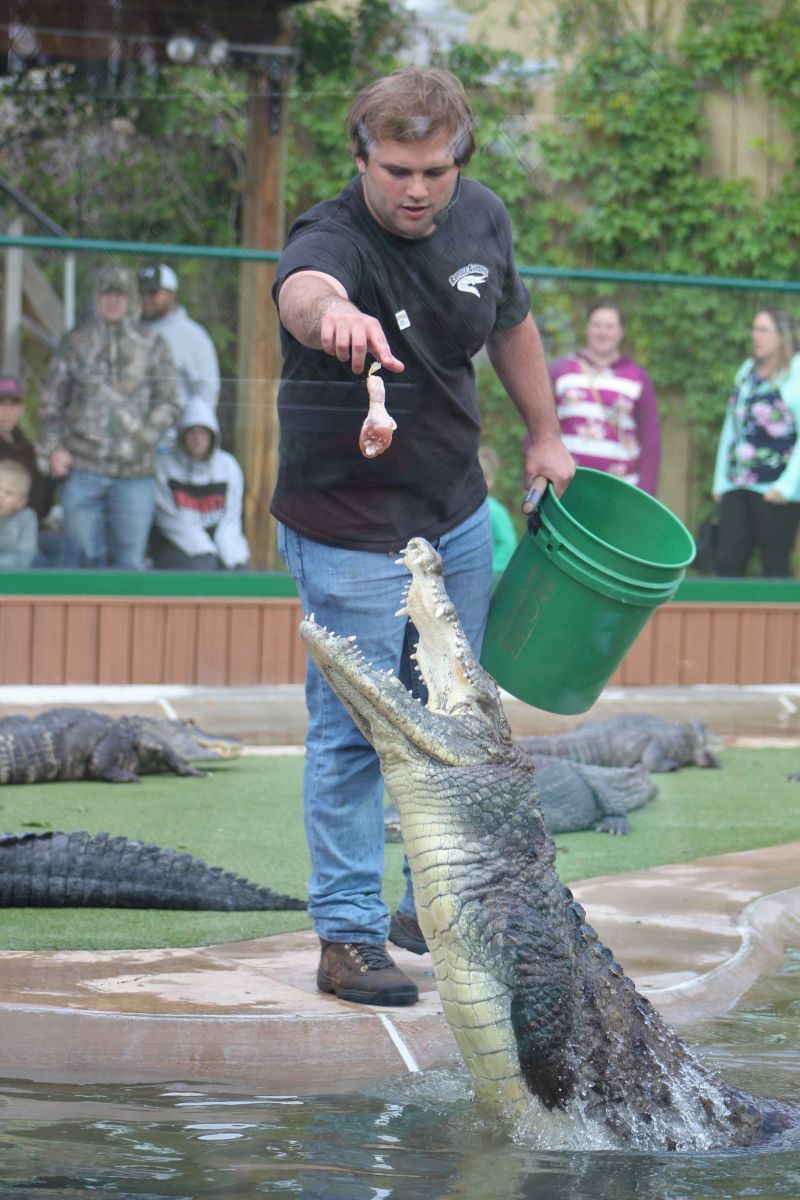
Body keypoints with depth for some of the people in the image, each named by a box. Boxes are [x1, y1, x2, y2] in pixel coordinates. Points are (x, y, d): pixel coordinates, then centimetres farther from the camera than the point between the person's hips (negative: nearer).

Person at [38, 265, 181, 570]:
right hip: (81, 467, 0)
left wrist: (143, 439, -9)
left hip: (134, 469, 0)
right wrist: (53, 447, 0)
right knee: (84, 557, 1)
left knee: (129, 560, 1)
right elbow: (51, 401, 12)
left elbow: (168, 403, 7)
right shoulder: (76, 342, 10)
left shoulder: (152, 345, 8)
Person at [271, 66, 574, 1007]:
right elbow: (302, 289, -52)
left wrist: (544, 434, 20)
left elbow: (511, 322, 16)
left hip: (458, 516, 7)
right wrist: (330, 314, -74)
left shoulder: (481, 219, -4)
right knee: (355, 730, -3)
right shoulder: (335, 238, -26)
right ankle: (348, 937, 7)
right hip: (350, 534, -7)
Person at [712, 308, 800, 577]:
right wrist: (720, 480, 18)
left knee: (775, 567, 0)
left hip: (775, 492, -7)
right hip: (737, 487, 7)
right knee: (727, 563, 2)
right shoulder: (747, 370, 15)